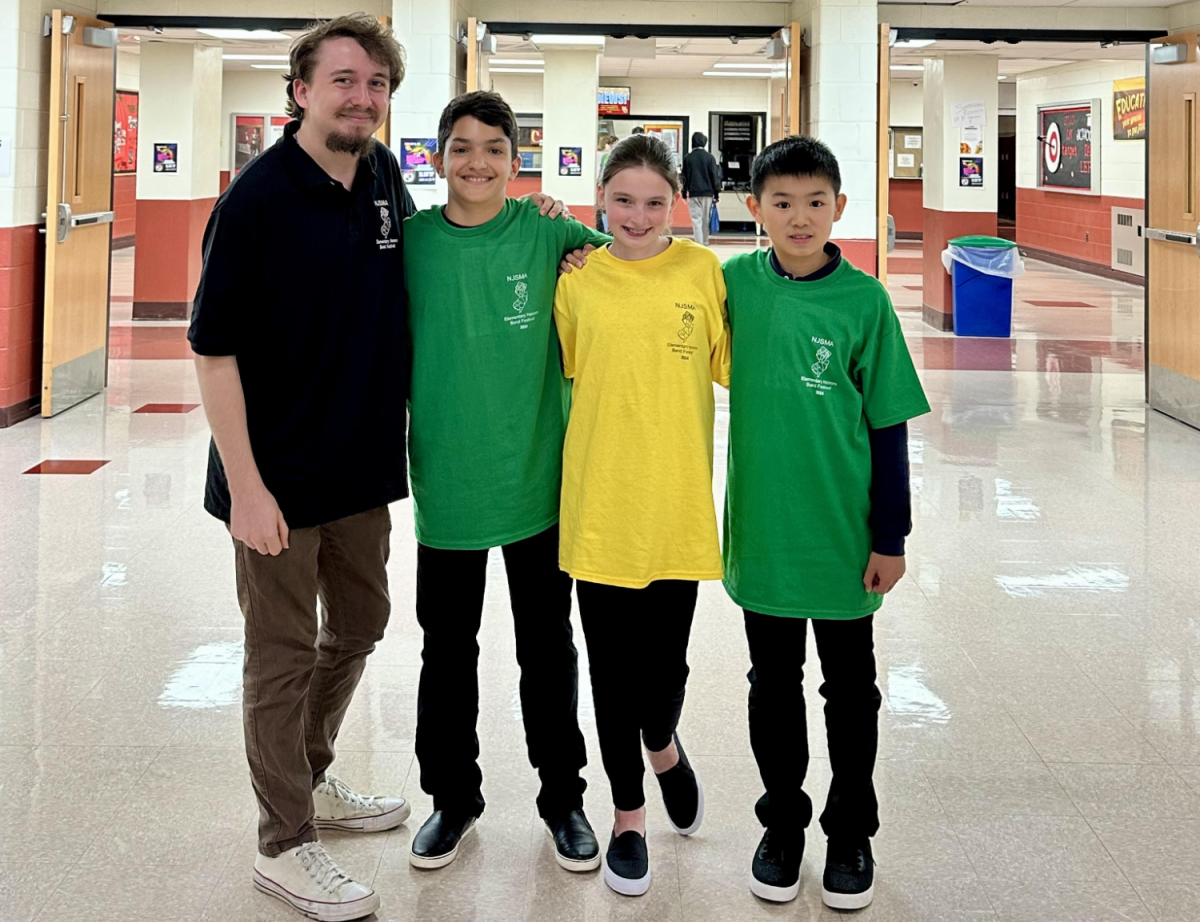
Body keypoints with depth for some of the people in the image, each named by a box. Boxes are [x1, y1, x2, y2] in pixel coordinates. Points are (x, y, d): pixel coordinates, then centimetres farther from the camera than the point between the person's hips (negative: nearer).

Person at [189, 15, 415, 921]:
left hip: (364, 465, 7)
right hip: (280, 474, -7)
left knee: (358, 627, 21)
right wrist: (246, 486, -20)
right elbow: (214, 349, -18)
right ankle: (285, 844, 21)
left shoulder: (385, 177, 2)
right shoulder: (258, 198, -18)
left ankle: (311, 780, 43)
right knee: (283, 655, 5)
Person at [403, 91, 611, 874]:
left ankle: (563, 795, 29)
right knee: (447, 651, 13)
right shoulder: (413, 241, -3)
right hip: (446, 483, 1)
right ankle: (453, 795, 31)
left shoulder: (546, 235, -5)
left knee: (547, 649, 12)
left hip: (536, 480, -1)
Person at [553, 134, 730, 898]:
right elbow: (555, 371, 11)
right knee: (612, 669, 9)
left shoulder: (703, 272, -1)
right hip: (600, 505, 1)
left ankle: (663, 746, 41)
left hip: (677, 507, -1)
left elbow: (732, 367, 3)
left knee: (665, 661, 4)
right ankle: (629, 817, 29)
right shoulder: (578, 281, 1)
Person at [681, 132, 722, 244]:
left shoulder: (688, 158, 0)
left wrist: (684, 193, 12)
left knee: (696, 219, -3)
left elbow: (684, 177, 4)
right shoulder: (709, 157, -2)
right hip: (707, 193, 1)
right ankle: (705, 242, 22)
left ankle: (699, 243, -13)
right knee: (706, 219, 13)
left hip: (693, 193, -1)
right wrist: (716, 194, 6)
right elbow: (715, 176, -1)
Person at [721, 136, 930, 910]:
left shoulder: (864, 299, -9)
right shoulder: (735, 282, -4)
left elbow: (888, 426, -5)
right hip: (762, 529, 2)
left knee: (850, 690, 12)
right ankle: (783, 824, 32)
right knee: (774, 685, 15)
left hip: (844, 535, -2)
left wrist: (891, 537, -5)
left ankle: (851, 832, 30)